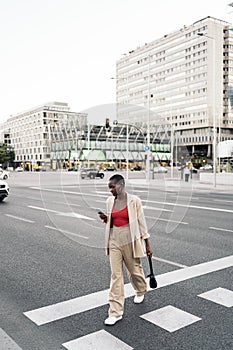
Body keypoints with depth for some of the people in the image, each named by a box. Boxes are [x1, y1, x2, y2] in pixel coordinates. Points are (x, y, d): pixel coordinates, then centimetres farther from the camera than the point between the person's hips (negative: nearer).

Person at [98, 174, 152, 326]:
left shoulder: (134, 201, -11)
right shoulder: (110, 201, 4)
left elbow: (141, 222, -6)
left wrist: (147, 244, -3)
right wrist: (105, 219, -7)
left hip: (130, 241, -3)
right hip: (114, 241, 4)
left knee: (135, 270, 16)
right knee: (116, 275, 2)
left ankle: (141, 291, 49)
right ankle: (116, 312, 8)